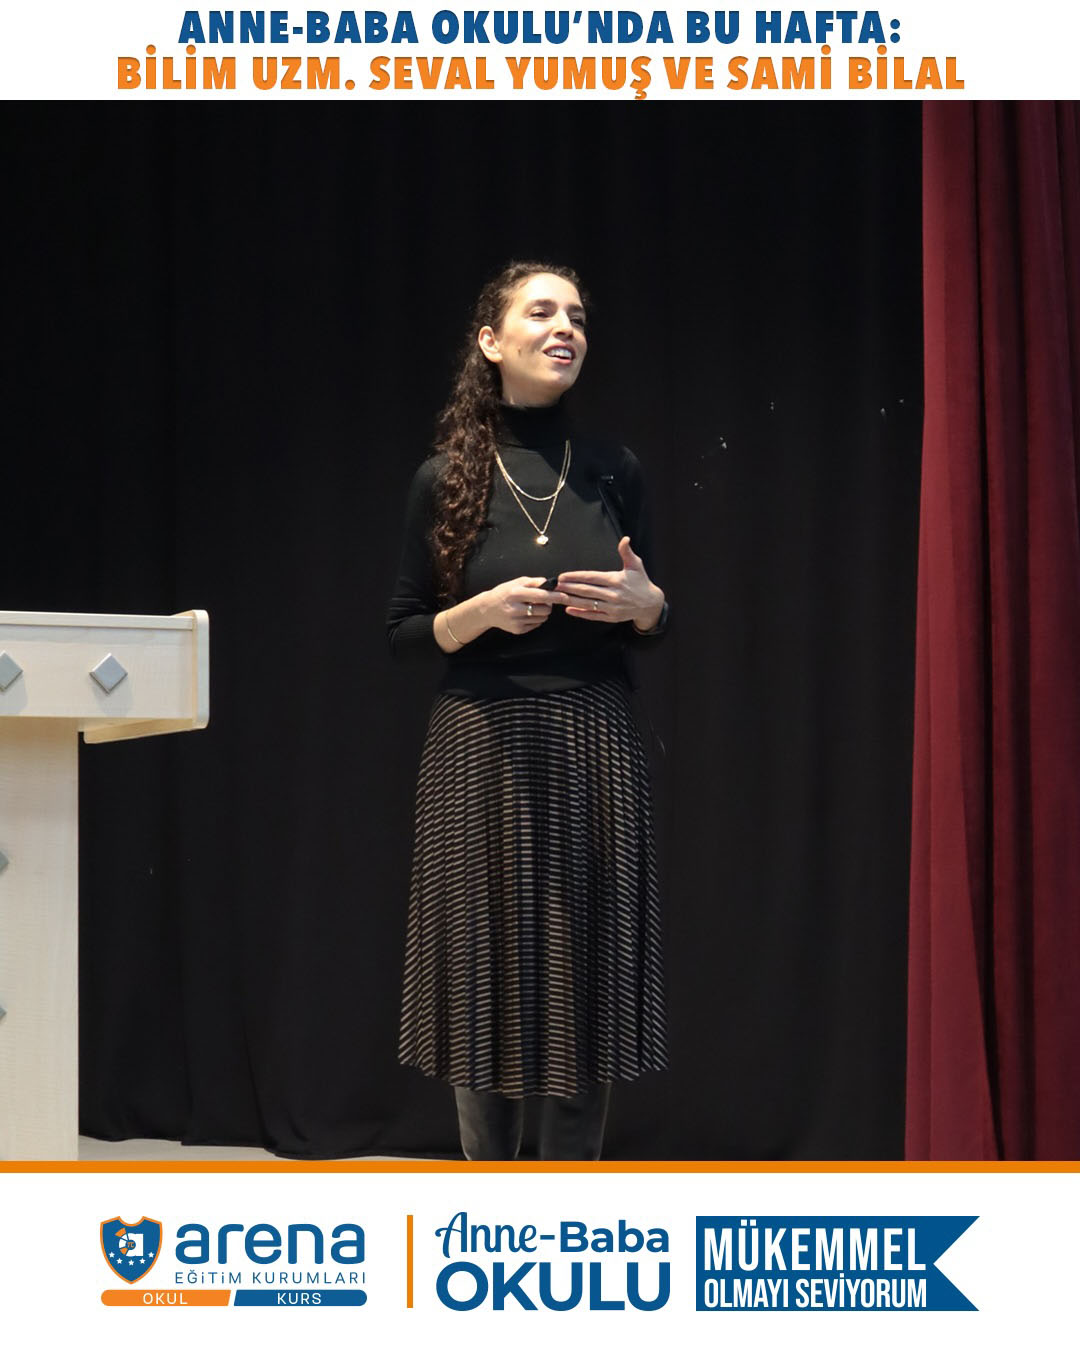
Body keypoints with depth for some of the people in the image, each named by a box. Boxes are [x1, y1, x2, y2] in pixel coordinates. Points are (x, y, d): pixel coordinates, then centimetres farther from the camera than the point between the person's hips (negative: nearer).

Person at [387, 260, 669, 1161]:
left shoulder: (613, 472, 6)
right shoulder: (447, 479, 0)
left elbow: (651, 628, 14)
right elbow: (404, 634, 4)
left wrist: (648, 602, -8)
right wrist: (483, 613, -14)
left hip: (596, 749, 2)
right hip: (483, 749, -2)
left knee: (589, 978, 1)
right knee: (487, 978, 1)